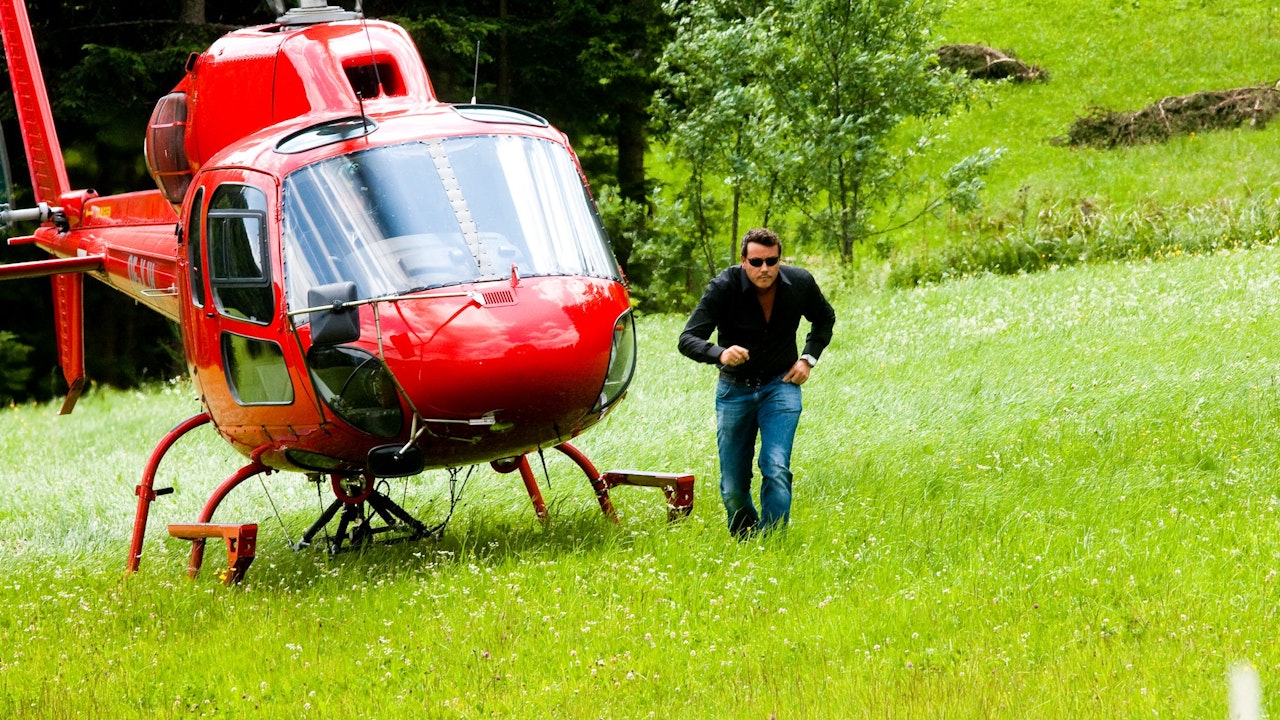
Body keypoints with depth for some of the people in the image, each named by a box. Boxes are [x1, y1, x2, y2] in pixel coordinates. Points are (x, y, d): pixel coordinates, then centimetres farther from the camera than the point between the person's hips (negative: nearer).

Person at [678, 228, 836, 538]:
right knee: (733, 487, 1)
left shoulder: (800, 283, -8)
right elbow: (688, 339, -24)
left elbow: (825, 319, 15)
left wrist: (809, 358, 1)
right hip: (735, 389, 0)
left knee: (776, 469, -21)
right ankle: (744, 542, 25)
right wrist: (720, 354, -44)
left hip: (780, 385, 0)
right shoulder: (724, 288, -17)